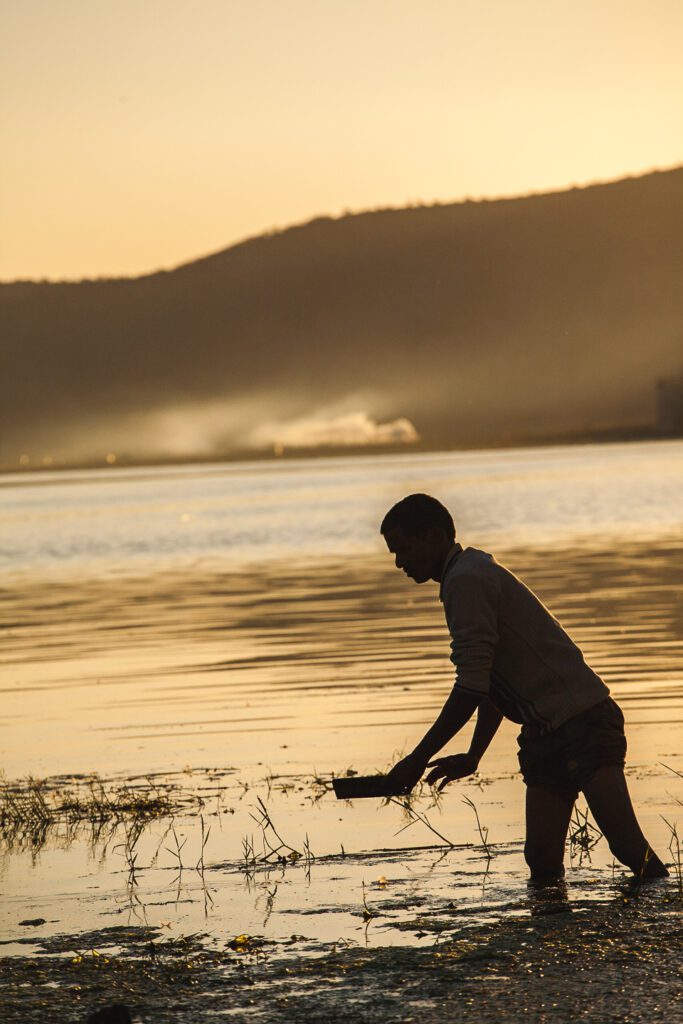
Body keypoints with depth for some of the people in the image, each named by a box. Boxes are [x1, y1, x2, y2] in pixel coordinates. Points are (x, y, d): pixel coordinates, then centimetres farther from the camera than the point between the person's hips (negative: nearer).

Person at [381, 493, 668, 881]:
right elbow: (491, 686, 28)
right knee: (542, 862, 0)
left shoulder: (467, 580, -12)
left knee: (630, 848, -18)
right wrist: (473, 757, 26)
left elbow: (471, 688, -18)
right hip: (545, 734, 10)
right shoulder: (473, 574, 20)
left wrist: (418, 760, -13)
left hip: (583, 721, -10)